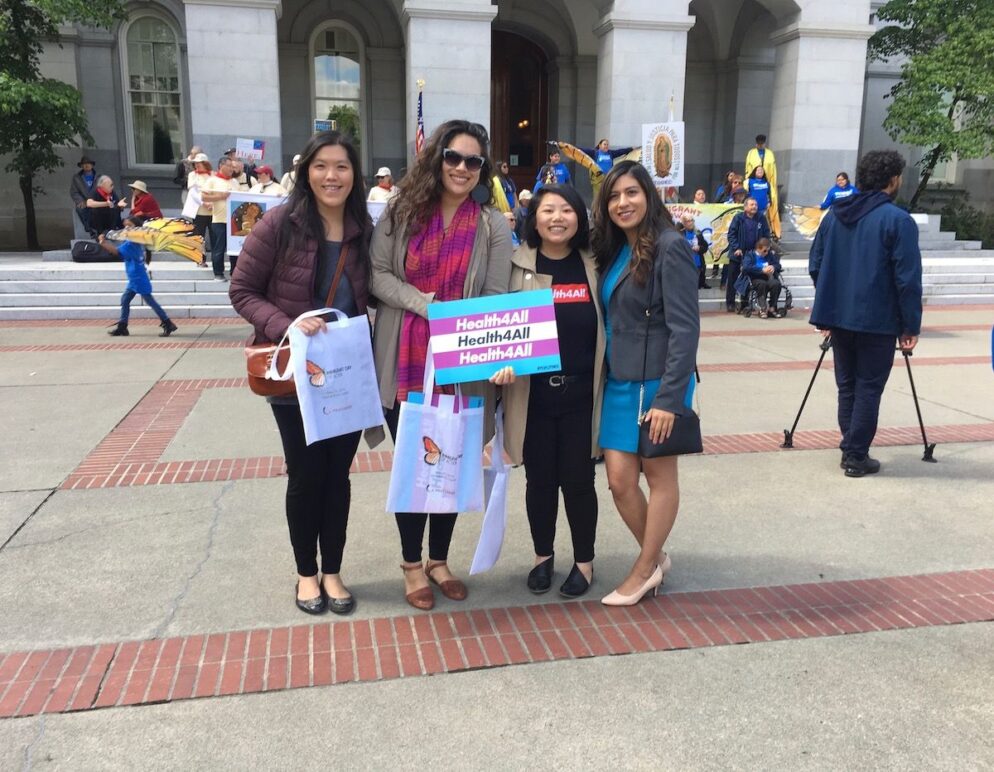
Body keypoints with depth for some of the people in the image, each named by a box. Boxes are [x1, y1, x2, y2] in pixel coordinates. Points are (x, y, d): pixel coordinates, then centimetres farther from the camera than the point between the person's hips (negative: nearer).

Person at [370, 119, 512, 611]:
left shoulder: (493, 225, 2)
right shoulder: (401, 210, 1)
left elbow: (496, 297, -2)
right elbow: (377, 274, -3)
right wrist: (426, 305, -17)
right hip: (404, 361, 0)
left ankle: (439, 559, 31)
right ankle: (412, 564, 26)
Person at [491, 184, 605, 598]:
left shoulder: (593, 266, 3)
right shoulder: (518, 266, -1)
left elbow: (611, 327, 7)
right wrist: (503, 363, -19)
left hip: (581, 392, 0)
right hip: (532, 393, 0)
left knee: (578, 479, 6)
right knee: (540, 479, 11)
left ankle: (584, 561, 26)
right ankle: (543, 556, 32)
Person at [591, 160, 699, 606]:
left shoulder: (669, 247, -12)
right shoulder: (614, 250, 11)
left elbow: (685, 327, -17)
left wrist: (669, 398, -21)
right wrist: (604, 375, 9)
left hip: (657, 383, -7)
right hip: (619, 382, 7)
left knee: (660, 477, 8)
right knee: (620, 480, 7)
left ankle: (644, 570, 21)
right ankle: (656, 558, 27)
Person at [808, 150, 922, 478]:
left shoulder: (834, 214, 7)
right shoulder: (898, 220, -11)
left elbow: (815, 265, 10)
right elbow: (908, 280, -14)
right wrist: (911, 325, -7)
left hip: (838, 316, 6)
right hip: (877, 321, -6)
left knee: (847, 385, 15)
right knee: (868, 388, 3)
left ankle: (850, 449, 20)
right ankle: (856, 457, 7)